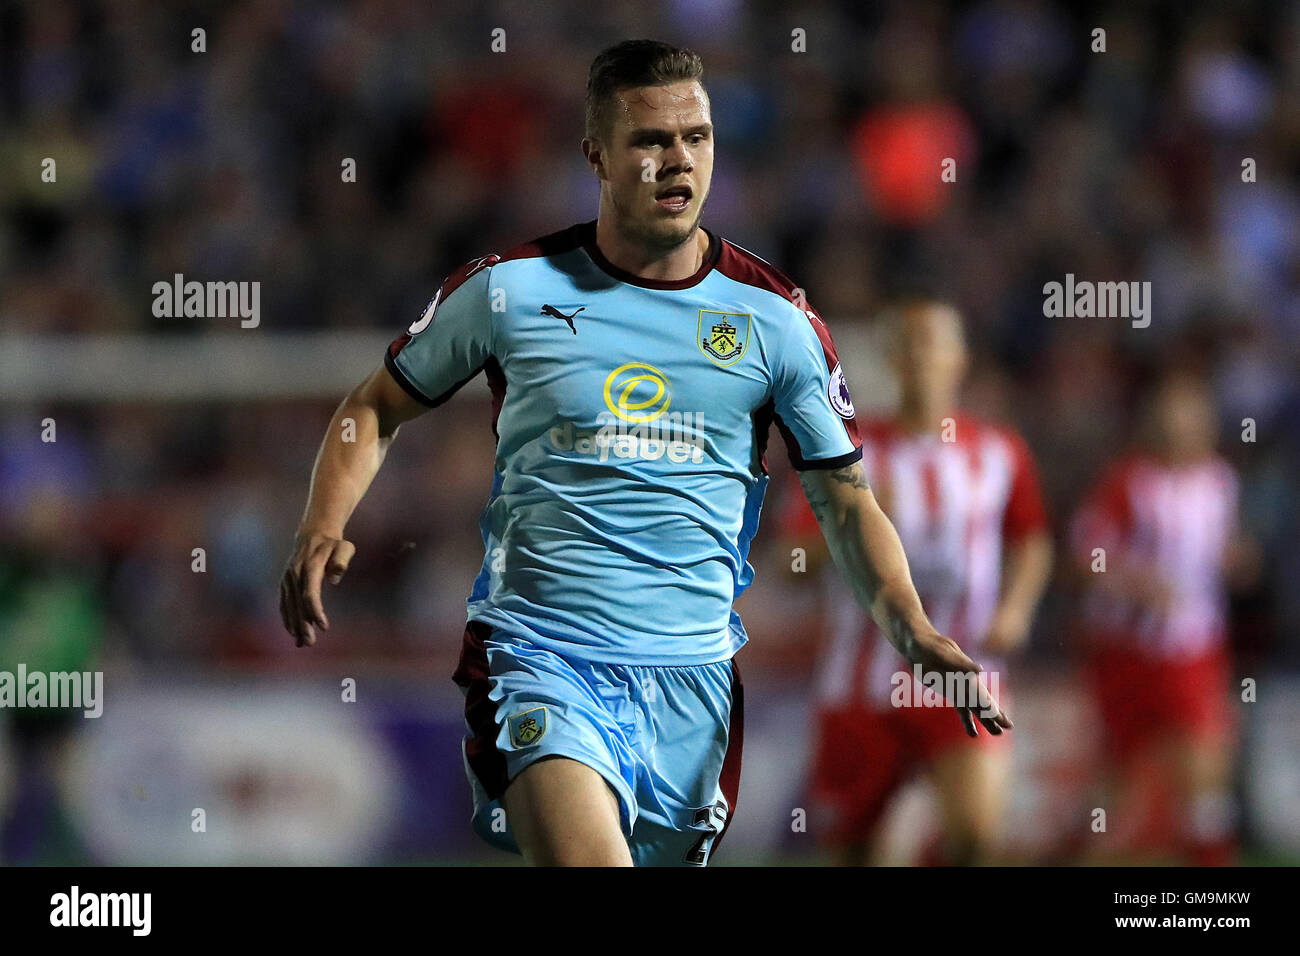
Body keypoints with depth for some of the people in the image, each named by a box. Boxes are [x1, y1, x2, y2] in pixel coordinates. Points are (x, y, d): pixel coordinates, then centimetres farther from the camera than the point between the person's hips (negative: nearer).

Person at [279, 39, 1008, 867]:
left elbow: (846, 498, 11)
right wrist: (322, 533, -5)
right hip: (539, 658, -3)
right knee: (586, 859, -31)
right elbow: (376, 409, 14)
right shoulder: (510, 288, 2)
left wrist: (916, 635, -5)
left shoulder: (774, 318, 6)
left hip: (694, 674, 3)